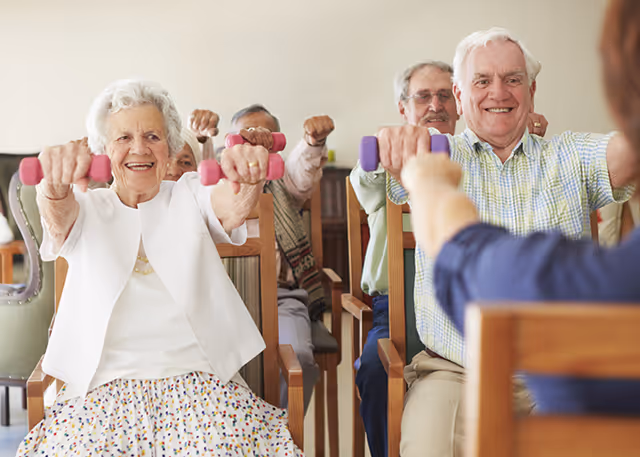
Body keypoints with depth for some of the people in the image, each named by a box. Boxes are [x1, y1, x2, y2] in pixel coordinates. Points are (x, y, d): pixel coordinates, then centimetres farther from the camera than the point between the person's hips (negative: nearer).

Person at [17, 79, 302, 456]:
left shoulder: (189, 197, 12)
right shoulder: (87, 207, 12)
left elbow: (231, 206, -11)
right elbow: (59, 219, -13)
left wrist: (248, 181, -36)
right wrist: (55, 191, -38)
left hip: (197, 378, 0)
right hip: (105, 382, 0)